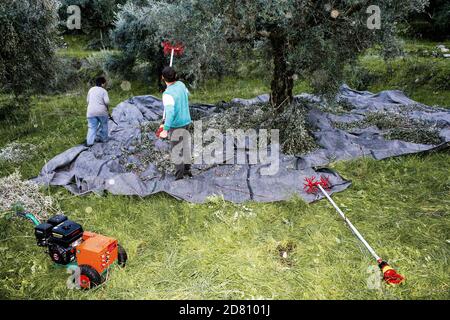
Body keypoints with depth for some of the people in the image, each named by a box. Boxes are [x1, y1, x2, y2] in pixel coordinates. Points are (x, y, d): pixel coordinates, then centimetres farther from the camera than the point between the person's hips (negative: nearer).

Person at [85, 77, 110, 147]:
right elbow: (107, 102, -13)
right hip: (102, 112, -3)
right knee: (104, 125, 17)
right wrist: (107, 109, 3)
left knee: (92, 127, 3)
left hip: (91, 112, 4)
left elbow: (88, 101, 15)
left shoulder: (91, 90, 13)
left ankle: (89, 142, -6)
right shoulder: (103, 91, -4)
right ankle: (103, 139, 27)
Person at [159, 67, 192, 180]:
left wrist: (165, 130, -32)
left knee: (176, 150, 4)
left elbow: (170, 113, -32)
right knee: (185, 145, 20)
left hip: (176, 125, -7)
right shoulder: (181, 84, -2)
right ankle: (187, 170, 34)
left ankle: (179, 176, 12)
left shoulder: (168, 94, -24)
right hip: (186, 121, 8)